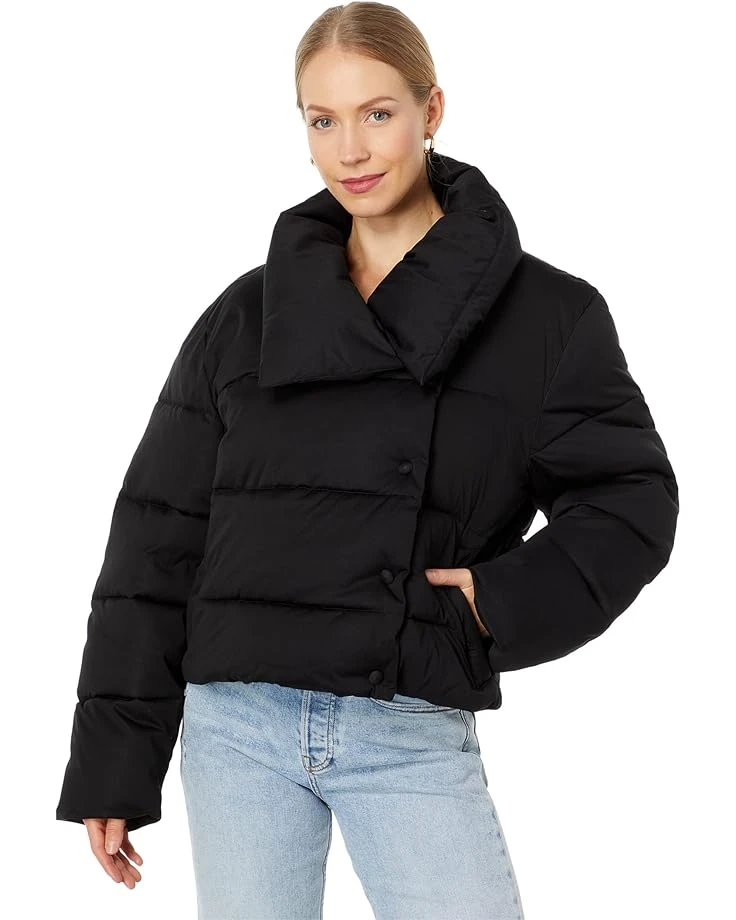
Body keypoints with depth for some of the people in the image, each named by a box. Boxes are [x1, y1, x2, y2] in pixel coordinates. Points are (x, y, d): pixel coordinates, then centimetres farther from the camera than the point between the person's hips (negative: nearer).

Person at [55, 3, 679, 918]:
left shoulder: (544, 315, 2)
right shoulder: (246, 314, 8)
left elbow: (631, 499, 5)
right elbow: (157, 534, 8)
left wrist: (509, 602, -12)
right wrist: (113, 763, 5)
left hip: (415, 735, -2)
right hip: (237, 726, 2)